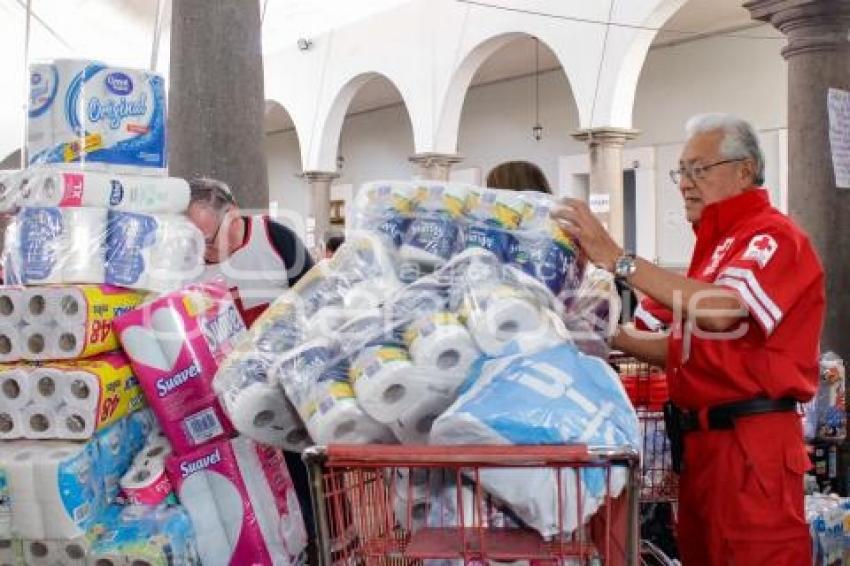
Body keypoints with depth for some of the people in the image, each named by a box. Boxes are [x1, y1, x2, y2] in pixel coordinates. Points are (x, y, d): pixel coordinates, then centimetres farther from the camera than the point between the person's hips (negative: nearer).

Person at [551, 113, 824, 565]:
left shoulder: (771, 237, -10)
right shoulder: (720, 243, 21)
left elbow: (719, 313, -29)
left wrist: (617, 259, -27)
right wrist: (609, 337, 10)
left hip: (751, 444, -9)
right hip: (702, 440, 9)